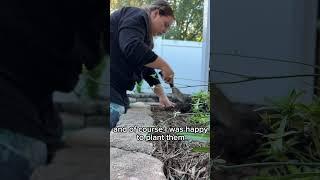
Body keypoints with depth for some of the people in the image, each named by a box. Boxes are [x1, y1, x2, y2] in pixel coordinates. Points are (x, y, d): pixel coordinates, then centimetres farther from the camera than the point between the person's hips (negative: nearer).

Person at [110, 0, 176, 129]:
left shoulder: (146, 36, 23)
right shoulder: (137, 16, -7)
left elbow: (147, 68, 24)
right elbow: (132, 48, -26)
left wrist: (162, 95, 20)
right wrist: (163, 65, -16)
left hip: (116, 87, 10)